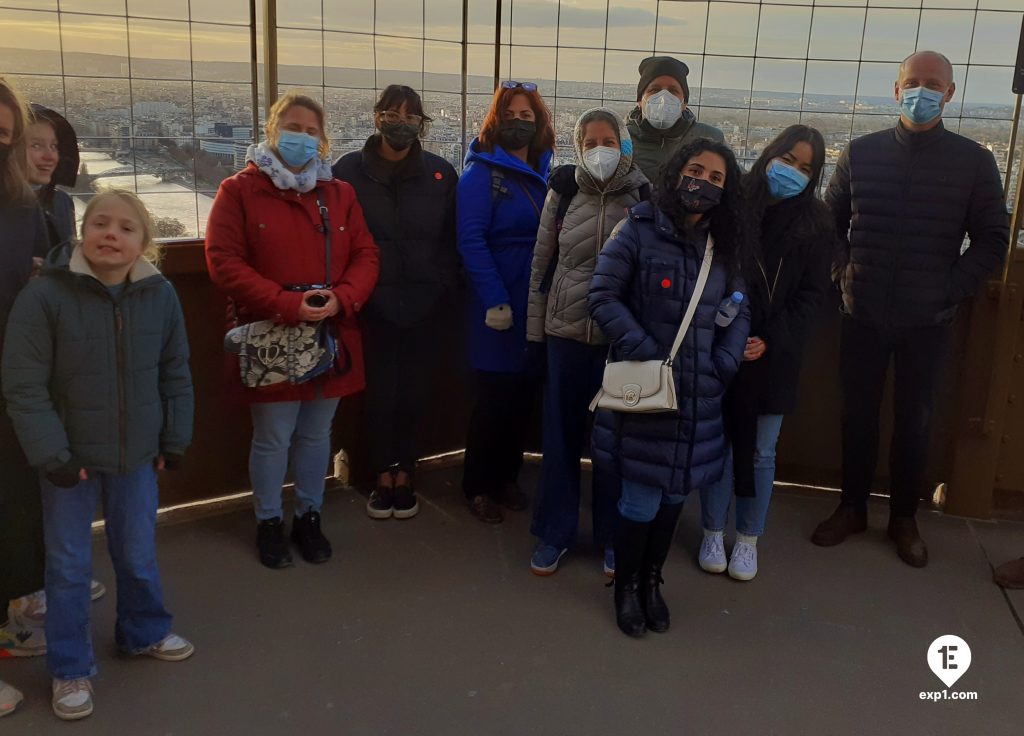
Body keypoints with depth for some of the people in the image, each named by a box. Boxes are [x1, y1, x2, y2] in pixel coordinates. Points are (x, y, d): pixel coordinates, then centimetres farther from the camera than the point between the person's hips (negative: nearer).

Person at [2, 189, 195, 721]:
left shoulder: (161, 295, -5)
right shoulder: (44, 295, -17)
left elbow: (175, 376, 5)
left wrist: (174, 440, 5)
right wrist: (52, 456, -17)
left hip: (137, 455, 3)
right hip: (70, 457, -3)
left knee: (138, 553, 19)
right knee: (69, 564, 9)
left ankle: (144, 632, 43)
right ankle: (70, 668, 26)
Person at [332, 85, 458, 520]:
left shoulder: (441, 174, 5)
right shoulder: (349, 170, 0)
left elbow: (451, 239, 6)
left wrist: (441, 287, -3)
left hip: (423, 306, 1)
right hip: (372, 305, -1)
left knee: (414, 393, 8)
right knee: (379, 392, 5)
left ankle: (404, 477, 22)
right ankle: (384, 478, 19)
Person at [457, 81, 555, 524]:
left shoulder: (546, 174, 11)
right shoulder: (482, 172, -7)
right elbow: (471, 240, -14)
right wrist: (495, 301, -19)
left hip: (539, 306, 6)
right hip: (499, 309, -5)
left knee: (525, 393, 12)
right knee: (494, 398, 2)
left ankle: (507, 477, 28)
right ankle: (478, 487, 18)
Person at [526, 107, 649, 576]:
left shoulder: (644, 197, -4)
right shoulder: (564, 193, 2)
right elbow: (542, 260, 7)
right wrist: (535, 325, 6)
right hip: (566, 330, 2)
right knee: (561, 433, 8)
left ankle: (612, 536, 23)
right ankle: (554, 533, 22)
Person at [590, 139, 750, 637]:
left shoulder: (724, 245, 8)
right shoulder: (638, 230, -8)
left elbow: (738, 311, 15)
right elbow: (603, 296, -10)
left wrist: (724, 364, 1)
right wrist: (644, 353, -14)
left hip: (699, 396, 5)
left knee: (676, 493, 12)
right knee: (641, 498, 0)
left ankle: (651, 581, 32)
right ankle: (626, 588, 23)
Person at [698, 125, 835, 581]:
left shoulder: (815, 224, 1)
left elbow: (811, 296, 0)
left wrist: (772, 341, -11)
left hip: (773, 356, 1)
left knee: (760, 453, 9)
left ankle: (748, 539, 26)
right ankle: (713, 534, 25)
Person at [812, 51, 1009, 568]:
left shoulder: (974, 161, -2)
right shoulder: (860, 153, 2)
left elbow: (993, 238, 2)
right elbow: (830, 221, 10)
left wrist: (951, 290, -8)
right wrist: (845, 273, -3)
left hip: (928, 321, -1)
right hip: (863, 315, 1)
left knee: (914, 419, 10)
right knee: (857, 414, 10)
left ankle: (903, 517, 25)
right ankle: (852, 507, 25)